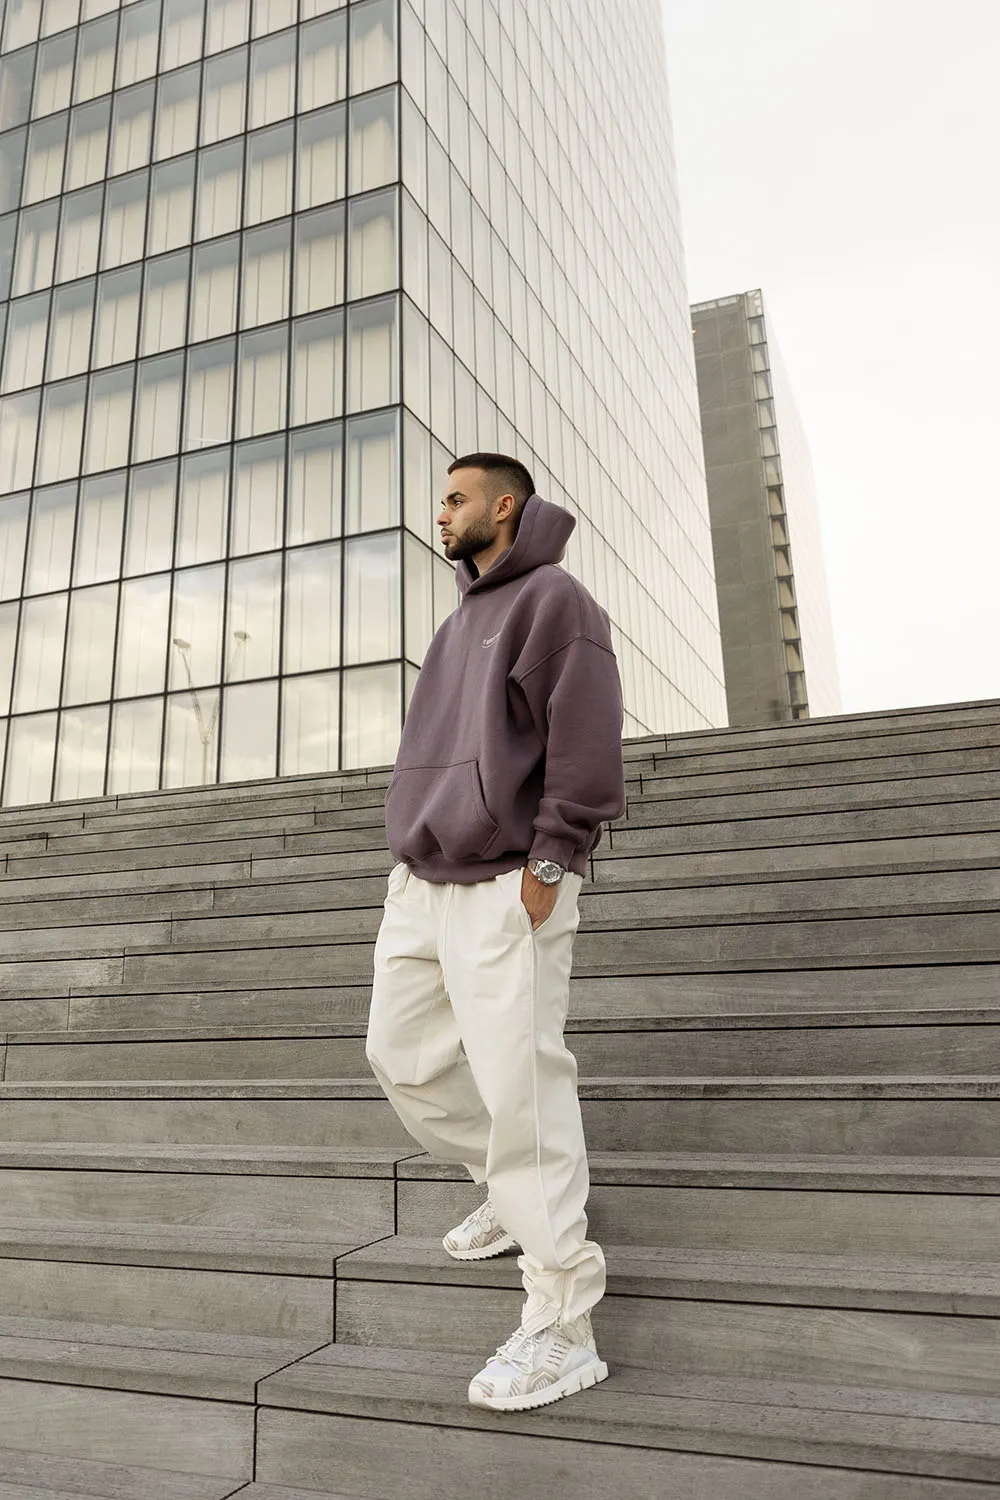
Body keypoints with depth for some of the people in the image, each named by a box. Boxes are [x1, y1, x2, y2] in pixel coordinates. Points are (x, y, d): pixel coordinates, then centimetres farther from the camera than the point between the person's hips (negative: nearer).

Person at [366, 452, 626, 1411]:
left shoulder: (553, 598, -4)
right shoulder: (459, 622, 21)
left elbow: (585, 741, -14)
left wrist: (547, 866, -18)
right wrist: (416, 847, 16)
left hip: (505, 890, -9)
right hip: (423, 880, 9)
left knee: (519, 1086, -8)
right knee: (402, 1055, 13)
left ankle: (562, 1330, 4)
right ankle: (512, 1190, 34)